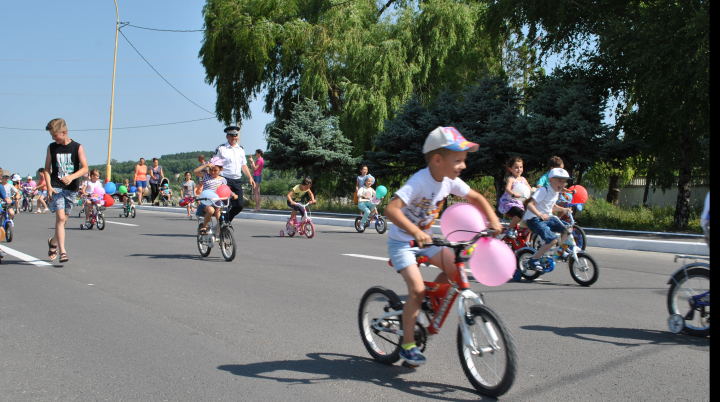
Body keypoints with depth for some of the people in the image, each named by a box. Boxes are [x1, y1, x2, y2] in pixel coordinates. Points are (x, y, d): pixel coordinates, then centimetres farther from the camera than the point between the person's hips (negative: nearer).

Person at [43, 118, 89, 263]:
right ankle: (62, 252, -16)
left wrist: (72, 177, -23)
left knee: (64, 219, 11)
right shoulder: (51, 148, 5)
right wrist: (48, 186, -6)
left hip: (72, 189, 1)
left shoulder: (77, 147, -1)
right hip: (56, 188, 0)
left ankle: (53, 242, 38)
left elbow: (85, 168, -6)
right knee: (60, 217, -14)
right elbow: (47, 169, 8)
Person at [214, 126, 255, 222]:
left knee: (239, 206, 2)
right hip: (225, 180, -5)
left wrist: (250, 177, 14)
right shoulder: (221, 148, 0)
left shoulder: (241, 149, 17)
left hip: (237, 180, 5)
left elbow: (244, 165, 23)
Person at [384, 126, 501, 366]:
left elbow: (476, 197, 6)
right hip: (401, 242, -7)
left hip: (424, 239, 7)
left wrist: (493, 219, -9)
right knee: (417, 289, -18)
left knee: (455, 268, -7)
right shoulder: (420, 182, -28)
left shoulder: (450, 181, -7)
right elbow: (392, 209, -39)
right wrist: (415, 232, -52)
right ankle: (407, 344, 0)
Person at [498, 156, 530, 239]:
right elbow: (507, 189, -28)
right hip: (508, 203, -8)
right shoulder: (511, 179, -9)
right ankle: (509, 229, -13)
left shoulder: (523, 179, 14)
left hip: (519, 203, 8)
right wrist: (513, 194, -49)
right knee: (521, 214, -33)